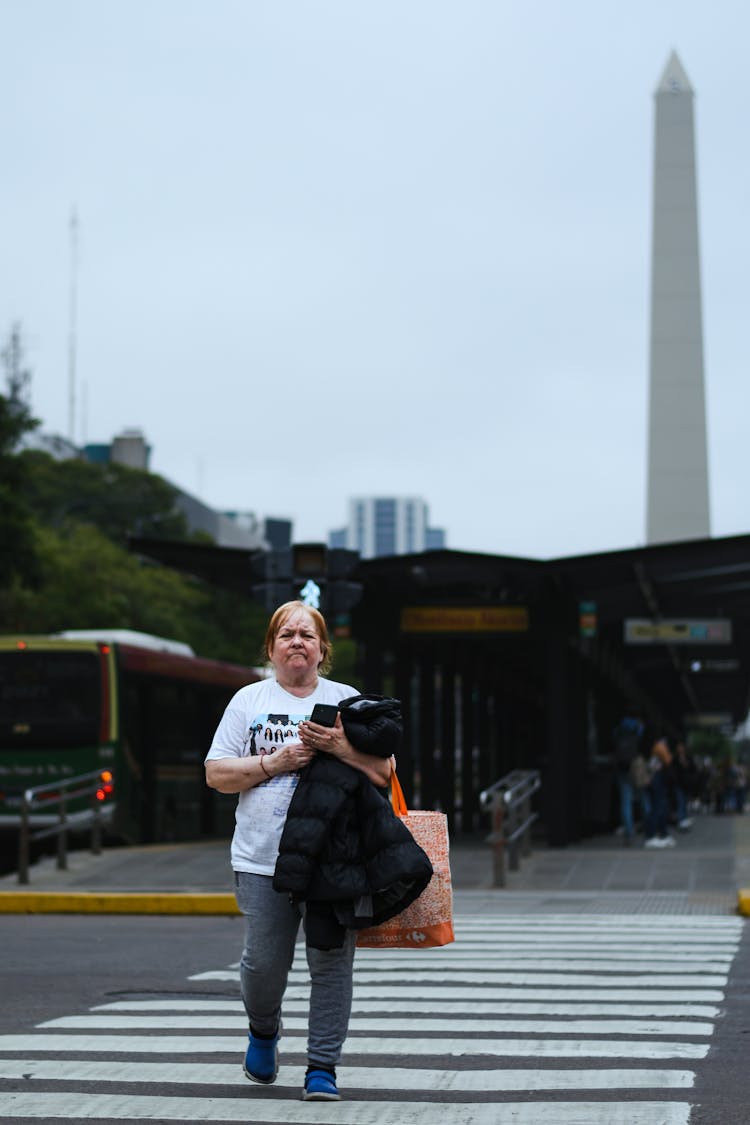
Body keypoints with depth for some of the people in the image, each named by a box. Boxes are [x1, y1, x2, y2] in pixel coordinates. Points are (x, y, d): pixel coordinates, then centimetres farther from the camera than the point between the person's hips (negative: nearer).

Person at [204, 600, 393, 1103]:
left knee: (331, 962, -3)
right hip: (262, 859, 0)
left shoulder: (348, 701, 10)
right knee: (264, 962, 1)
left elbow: (384, 772, 4)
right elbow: (216, 773, 5)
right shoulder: (248, 701, 11)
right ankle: (264, 1030, 32)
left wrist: (341, 747, -13)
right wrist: (275, 763, -7)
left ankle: (323, 1067, 6)